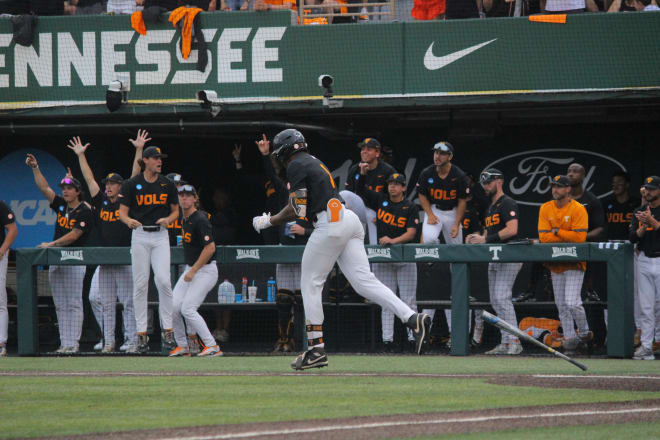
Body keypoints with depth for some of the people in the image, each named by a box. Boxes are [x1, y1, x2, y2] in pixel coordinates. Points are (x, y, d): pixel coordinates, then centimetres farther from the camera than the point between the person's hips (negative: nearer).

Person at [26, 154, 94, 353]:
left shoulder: (84, 212, -7)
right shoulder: (61, 205, 12)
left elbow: (74, 235, -15)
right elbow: (44, 188, 9)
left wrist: (52, 244, -17)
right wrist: (35, 168, 0)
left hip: (75, 261, -7)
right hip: (55, 260, 7)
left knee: (74, 303, -8)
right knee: (60, 305, 5)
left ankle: (74, 343, -10)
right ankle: (64, 343, 5)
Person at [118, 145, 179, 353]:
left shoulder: (167, 185, 7)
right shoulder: (132, 184, 1)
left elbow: (175, 211, 14)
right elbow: (122, 212, 2)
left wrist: (168, 219, -8)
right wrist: (129, 221, -21)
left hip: (161, 236, 1)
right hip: (140, 236, -1)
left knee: (163, 281, -12)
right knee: (140, 284, -2)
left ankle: (167, 329, -5)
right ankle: (141, 332, 2)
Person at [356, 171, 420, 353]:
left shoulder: (410, 208, -2)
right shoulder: (380, 200, 8)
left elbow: (411, 234, -10)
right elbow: (360, 189, 8)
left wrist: (392, 240, -25)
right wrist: (363, 173, -10)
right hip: (382, 256, 2)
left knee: (409, 300, -2)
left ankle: (413, 338, 0)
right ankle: (387, 339, 0)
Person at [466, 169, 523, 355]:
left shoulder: (507, 203, -9)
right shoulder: (490, 208, 21)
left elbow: (512, 230, -21)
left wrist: (485, 239, -20)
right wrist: (477, 238, 4)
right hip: (494, 259, 10)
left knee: (502, 297, -18)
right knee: (495, 301, 7)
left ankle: (515, 342, -19)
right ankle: (505, 343, 9)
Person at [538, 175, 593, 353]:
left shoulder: (578, 209, -9)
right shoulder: (545, 209, 4)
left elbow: (580, 237, -18)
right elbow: (544, 237, -5)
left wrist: (557, 232, -12)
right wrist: (568, 237, -12)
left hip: (574, 264, -5)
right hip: (556, 264, 5)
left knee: (572, 303, -13)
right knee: (561, 305, 6)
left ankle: (584, 332, 8)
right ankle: (569, 337, 14)